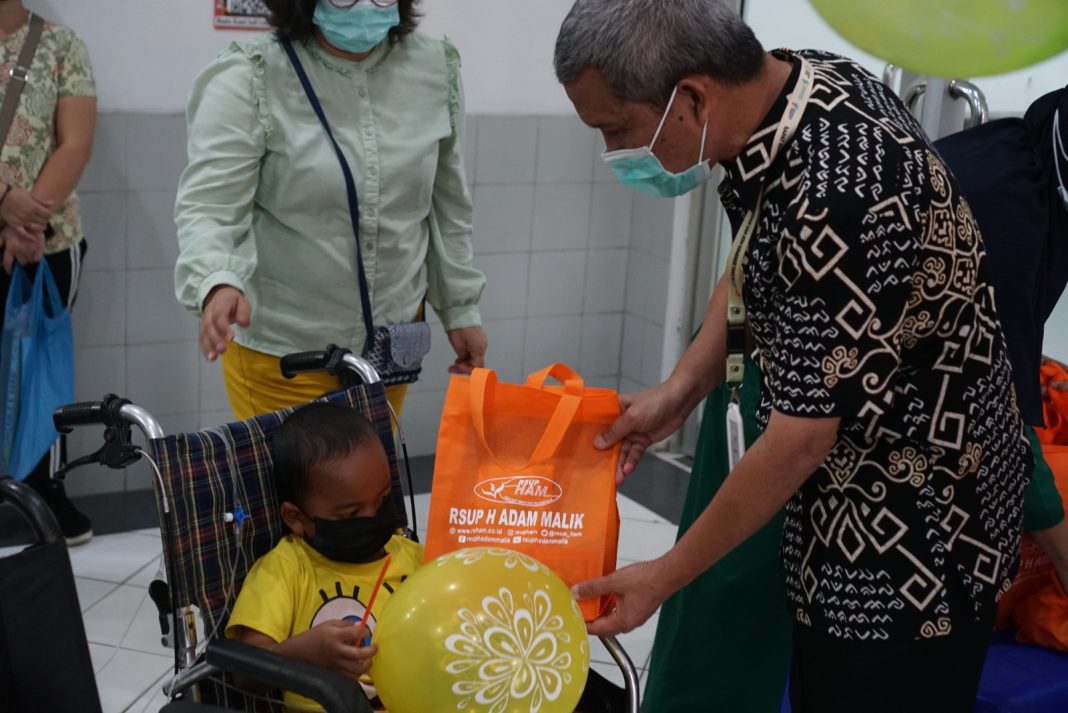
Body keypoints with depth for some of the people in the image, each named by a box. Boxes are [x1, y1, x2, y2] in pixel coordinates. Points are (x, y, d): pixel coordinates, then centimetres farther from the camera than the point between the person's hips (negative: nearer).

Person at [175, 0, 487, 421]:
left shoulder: (436, 72, -1)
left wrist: (460, 308, 11)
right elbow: (205, 206, -19)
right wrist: (217, 284, -39)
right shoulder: (249, 82, -14)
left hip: (392, 342, 4)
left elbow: (447, 207, 8)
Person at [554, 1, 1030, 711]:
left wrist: (665, 576, -13)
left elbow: (798, 442, -25)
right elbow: (755, 263, 10)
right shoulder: (800, 78, -7)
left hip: (916, 534, -8)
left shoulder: (835, 203, -34)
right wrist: (680, 390, -2)